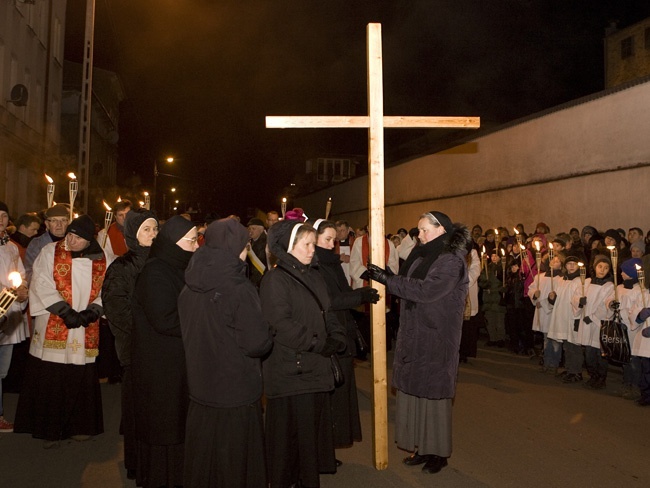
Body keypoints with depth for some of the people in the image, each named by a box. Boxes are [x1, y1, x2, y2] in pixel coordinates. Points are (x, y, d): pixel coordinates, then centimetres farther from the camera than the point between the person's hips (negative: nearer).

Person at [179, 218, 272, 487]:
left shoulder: (190, 288, -3)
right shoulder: (240, 290, -22)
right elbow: (257, 343, -21)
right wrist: (268, 335, 0)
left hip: (200, 389, 6)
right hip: (237, 394, -6)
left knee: (203, 459, 22)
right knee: (236, 463, 12)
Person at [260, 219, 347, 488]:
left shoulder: (314, 277, 14)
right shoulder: (275, 279, -10)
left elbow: (327, 313, 15)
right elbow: (281, 324, -18)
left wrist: (336, 338, -3)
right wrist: (316, 344, -16)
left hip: (316, 368, 7)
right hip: (289, 371, -7)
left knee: (314, 427, 12)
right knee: (290, 432, 2)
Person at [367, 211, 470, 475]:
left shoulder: (451, 261, -13)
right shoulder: (422, 256, 12)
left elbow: (426, 290, -24)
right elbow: (409, 284, 13)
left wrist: (387, 280, -24)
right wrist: (387, 276, -4)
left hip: (436, 337, -7)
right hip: (414, 335, 8)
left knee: (434, 391, 4)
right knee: (415, 389, 11)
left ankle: (439, 452, 20)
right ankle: (422, 446, 25)